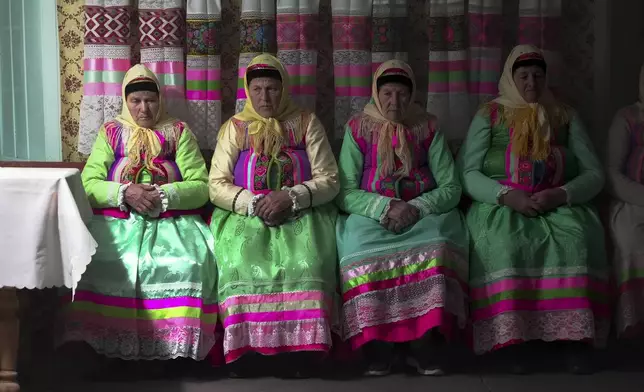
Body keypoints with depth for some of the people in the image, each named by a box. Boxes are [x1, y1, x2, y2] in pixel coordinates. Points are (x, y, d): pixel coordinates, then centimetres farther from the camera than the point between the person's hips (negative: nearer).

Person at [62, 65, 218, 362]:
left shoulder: (179, 132, 11)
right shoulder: (111, 133, 13)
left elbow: (200, 187, 3)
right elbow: (88, 185, 3)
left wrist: (163, 195, -15)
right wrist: (125, 193, -15)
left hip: (172, 222, 0)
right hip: (118, 223, 1)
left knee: (188, 263, -33)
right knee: (99, 262, -32)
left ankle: (176, 346, -18)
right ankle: (112, 346, -18)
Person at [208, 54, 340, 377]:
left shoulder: (306, 124, 8)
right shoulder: (235, 128, 10)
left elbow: (329, 181, 2)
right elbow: (217, 186, 3)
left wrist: (291, 198, -16)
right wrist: (254, 203, -15)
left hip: (301, 214, 0)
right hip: (245, 215, 1)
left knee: (306, 261, -32)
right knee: (240, 260, -32)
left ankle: (300, 348, -25)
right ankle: (240, 346, -24)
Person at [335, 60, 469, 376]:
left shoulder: (428, 128, 9)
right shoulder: (358, 129, 6)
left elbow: (451, 189, 5)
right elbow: (344, 193, 1)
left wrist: (416, 208, -14)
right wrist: (385, 207, -16)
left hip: (423, 215, 0)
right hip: (371, 216, 0)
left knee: (435, 248, -33)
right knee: (361, 251, -34)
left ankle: (427, 345, -26)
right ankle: (375, 345, -25)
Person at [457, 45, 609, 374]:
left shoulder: (566, 117, 16)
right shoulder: (489, 116, 11)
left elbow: (594, 174, 8)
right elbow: (466, 173, 2)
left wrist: (561, 194, -13)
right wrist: (507, 195, -15)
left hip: (559, 206, 1)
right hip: (501, 205, -1)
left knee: (577, 237, -33)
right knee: (502, 241, -36)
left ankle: (576, 336, -29)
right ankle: (508, 337, -31)